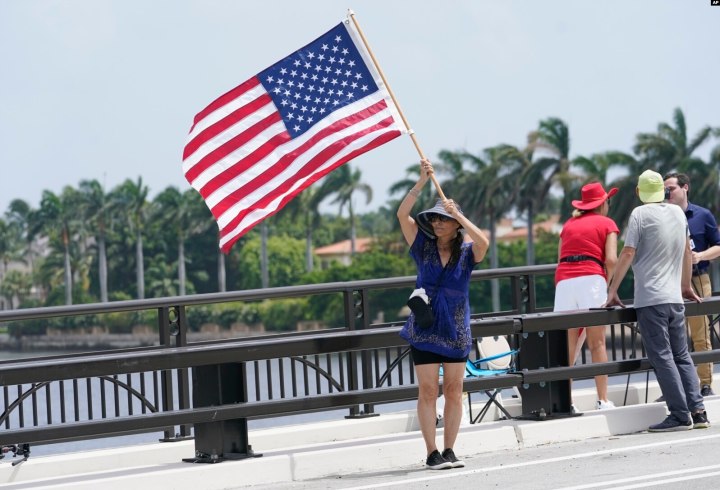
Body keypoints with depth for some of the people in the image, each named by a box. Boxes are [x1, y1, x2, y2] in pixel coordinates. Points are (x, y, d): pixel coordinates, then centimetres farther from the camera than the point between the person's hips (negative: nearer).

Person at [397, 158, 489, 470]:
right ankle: (432, 453, -2)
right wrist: (422, 182, -18)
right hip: (424, 328, 0)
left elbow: (483, 243, -24)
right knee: (428, 391, -4)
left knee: (454, 391, 3)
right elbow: (402, 214, -10)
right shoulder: (423, 247, 1)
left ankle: (449, 451, 11)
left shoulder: (466, 252, -1)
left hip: (456, 329, 0)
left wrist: (458, 214, -23)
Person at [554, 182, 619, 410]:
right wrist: (611, 287, 8)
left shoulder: (569, 225, 24)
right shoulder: (606, 224, 11)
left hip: (564, 281, 4)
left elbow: (560, 259, 15)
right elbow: (611, 260, -3)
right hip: (591, 278, -4)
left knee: (568, 347, 3)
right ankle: (603, 400, -3)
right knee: (597, 343, -1)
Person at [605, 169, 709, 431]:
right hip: (675, 298, 6)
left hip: (650, 299, -6)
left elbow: (628, 254, -12)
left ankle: (680, 415, -8)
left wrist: (612, 291, -7)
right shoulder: (678, 213, 10)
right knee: (682, 356, 12)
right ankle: (697, 411, 6)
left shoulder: (640, 214, -7)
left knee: (662, 358, -4)